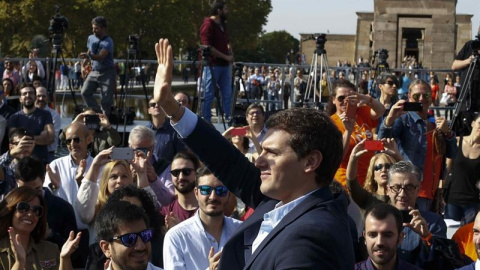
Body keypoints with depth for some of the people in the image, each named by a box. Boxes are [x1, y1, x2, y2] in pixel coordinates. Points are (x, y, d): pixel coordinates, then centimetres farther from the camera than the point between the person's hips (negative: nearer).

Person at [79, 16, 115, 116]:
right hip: (94, 71, 6)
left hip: (107, 73, -6)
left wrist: (88, 55, -45)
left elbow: (100, 57, -30)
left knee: (106, 99, -6)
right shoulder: (91, 38, 5)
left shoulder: (108, 42, -15)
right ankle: (97, 113, 3)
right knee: (85, 92, -9)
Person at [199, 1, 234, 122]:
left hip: (225, 65, 8)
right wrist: (225, 57, -13)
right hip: (212, 65, -8)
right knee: (209, 94, -3)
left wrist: (231, 55, 7)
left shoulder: (223, 25, 16)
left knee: (227, 94, 9)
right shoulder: (208, 24, -10)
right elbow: (208, 47, -16)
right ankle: (206, 121, 1)